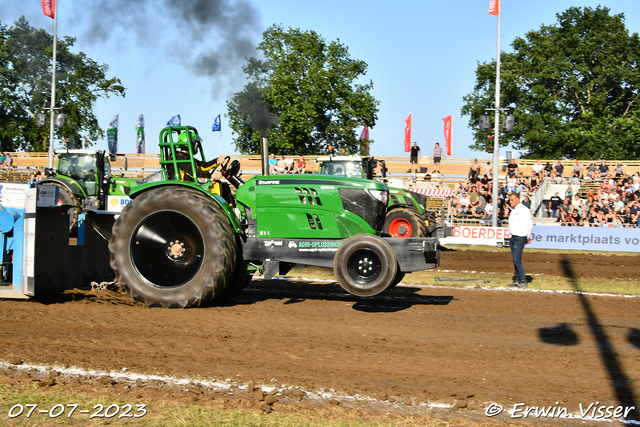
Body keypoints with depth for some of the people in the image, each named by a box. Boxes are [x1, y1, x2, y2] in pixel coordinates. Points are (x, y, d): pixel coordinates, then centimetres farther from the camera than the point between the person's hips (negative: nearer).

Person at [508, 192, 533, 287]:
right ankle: (517, 280, 13)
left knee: (517, 259, -13)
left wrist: (528, 237, -4)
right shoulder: (513, 210, 15)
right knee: (515, 260, 9)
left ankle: (523, 280, -7)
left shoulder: (524, 210, -12)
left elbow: (530, 225, -12)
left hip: (520, 238, -9)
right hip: (513, 237, 9)